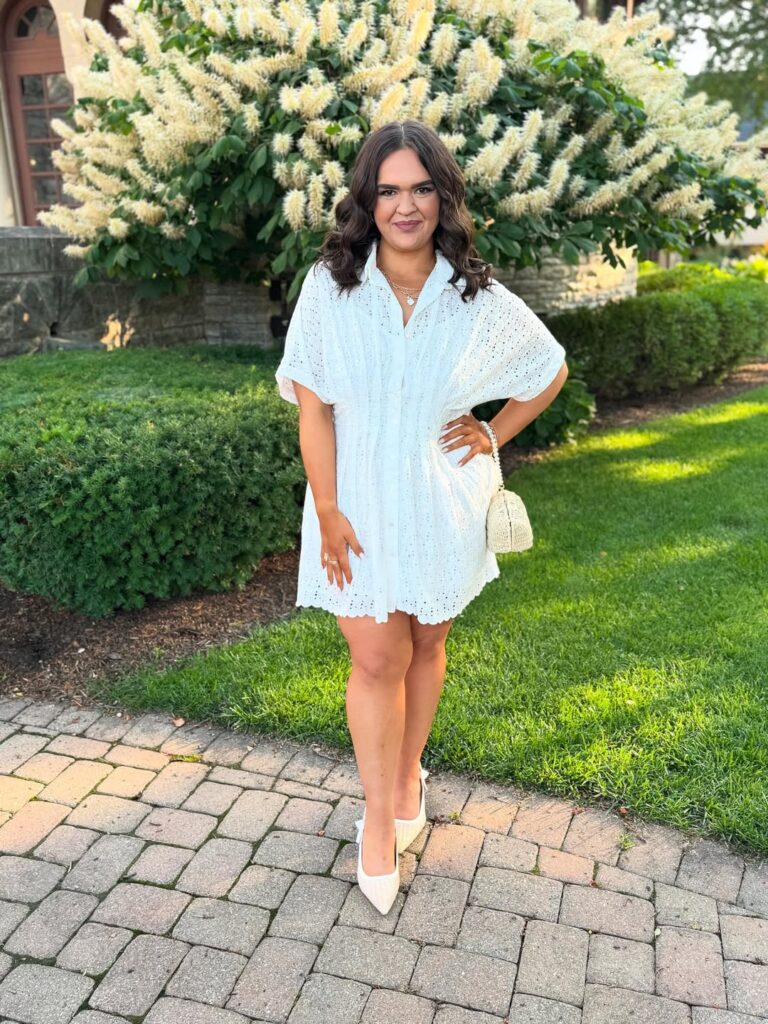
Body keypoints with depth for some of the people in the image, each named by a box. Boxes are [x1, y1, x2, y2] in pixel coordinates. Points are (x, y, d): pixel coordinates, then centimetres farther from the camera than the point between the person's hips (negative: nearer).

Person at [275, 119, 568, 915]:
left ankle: (408, 775, 39)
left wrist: (493, 436, 2)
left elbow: (551, 371, 10)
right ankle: (379, 817, 19)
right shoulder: (329, 288, -9)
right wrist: (328, 511, -11)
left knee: (425, 647, 15)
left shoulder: (481, 302, -7)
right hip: (360, 503, -1)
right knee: (375, 660, 1)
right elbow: (312, 406, -8)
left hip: (440, 504, 2)